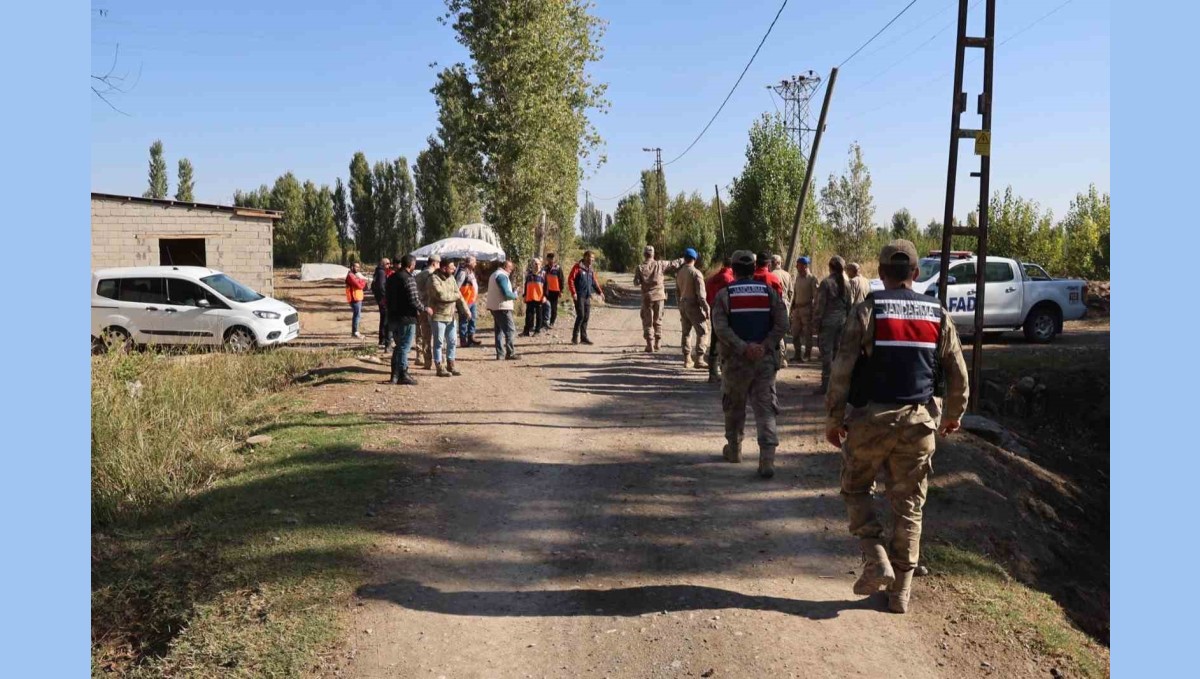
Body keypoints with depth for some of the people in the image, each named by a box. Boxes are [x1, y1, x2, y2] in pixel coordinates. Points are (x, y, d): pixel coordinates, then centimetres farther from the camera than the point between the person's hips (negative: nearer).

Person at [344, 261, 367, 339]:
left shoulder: (354, 275, 19)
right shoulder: (350, 276, -14)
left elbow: (361, 286, 18)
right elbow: (359, 285, -21)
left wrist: (362, 281, -2)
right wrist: (363, 281, -3)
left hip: (358, 298, 10)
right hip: (355, 298, -10)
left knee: (357, 315, 15)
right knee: (357, 315, -10)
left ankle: (354, 331, 22)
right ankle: (355, 332, -7)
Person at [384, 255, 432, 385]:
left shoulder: (391, 278, 11)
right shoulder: (408, 279, -17)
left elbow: (386, 297, 18)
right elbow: (414, 300, -22)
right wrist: (424, 310, -5)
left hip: (393, 317, 9)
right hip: (406, 318, -9)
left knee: (399, 346, 18)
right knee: (404, 347, -1)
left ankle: (394, 375, 21)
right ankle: (403, 375, 4)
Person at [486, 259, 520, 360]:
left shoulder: (494, 274, 17)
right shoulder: (502, 276, -14)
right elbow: (506, 293, -22)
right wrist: (515, 295, -2)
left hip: (494, 306, 10)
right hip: (502, 307, -10)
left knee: (499, 330, 11)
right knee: (510, 330, -7)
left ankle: (500, 354, 12)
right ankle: (510, 353, -8)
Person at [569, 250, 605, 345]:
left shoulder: (590, 270, 14)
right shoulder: (578, 267, -7)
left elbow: (594, 282, 22)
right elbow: (570, 279, -11)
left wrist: (600, 292, 13)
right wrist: (573, 292, -18)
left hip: (588, 296, 7)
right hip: (579, 296, -7)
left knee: (586, 317, 7)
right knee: (580, 316, -11)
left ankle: (584, 337, 14)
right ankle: (575, 337, -2)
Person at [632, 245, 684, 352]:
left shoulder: (640, 268, -6)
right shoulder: (660, 264, -3)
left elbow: (636, 283, -6)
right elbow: (673, 264, 2)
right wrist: (683, 260, 18)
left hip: (647, 297, -2)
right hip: (659, 296, 2)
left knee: (647, 322, 5)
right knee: (658, 320, 14)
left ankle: (650, 345, 0)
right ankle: (657, 344, 15)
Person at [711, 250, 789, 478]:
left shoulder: (724, 295, -3)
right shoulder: (769, 292, 3)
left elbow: (720, 328, -16)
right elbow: (782, 325, -6)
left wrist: (744, 347, -17)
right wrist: (765, 346, -10)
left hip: (735, 361, -1)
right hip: (766, 360, 1)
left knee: (734, 406, 17)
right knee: (765, 409, 0)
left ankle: (733, 449, 31)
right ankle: (767, 459, -10)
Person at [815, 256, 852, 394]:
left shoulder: (826, 282, -10)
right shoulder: (846, 284, 6)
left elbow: (820, 305, -11)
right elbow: (849, 304, 9)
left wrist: (817, 322, -5)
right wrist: (847, 320, 15)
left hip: (828, 321, -5)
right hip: (842, 321, 5)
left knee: (826, 352, -3)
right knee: (838, 352, 12)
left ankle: (826, 384, -2)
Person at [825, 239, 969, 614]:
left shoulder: (867, 310, -7)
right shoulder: (938, 314, 4)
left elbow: (842, 370, -12)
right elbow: (958, 374, 8)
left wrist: (833, 419, -3)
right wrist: (953, 415, 24)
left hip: (870, 419, -3)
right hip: (918, 422, 3)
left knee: (855, 489, 17)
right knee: (908, 506, 11)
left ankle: (875, 559, 1)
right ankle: (900, 590, 18)